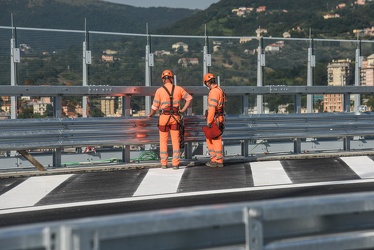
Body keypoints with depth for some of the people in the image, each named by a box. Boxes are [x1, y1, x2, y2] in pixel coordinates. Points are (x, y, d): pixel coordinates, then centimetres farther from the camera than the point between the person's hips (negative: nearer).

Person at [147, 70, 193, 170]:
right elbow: (189, 98, 7)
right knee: (175, 141, 4)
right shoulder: (178, 89, 2)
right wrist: (183, 110, 11)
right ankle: (175, 164, 0)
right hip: (175, 117, 1)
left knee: (163, 141, 10)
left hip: (164, 117, -1)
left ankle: (164, 163, 10)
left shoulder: (159, 91, -5)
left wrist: (150, 114, 15)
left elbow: (155, 106, -3)